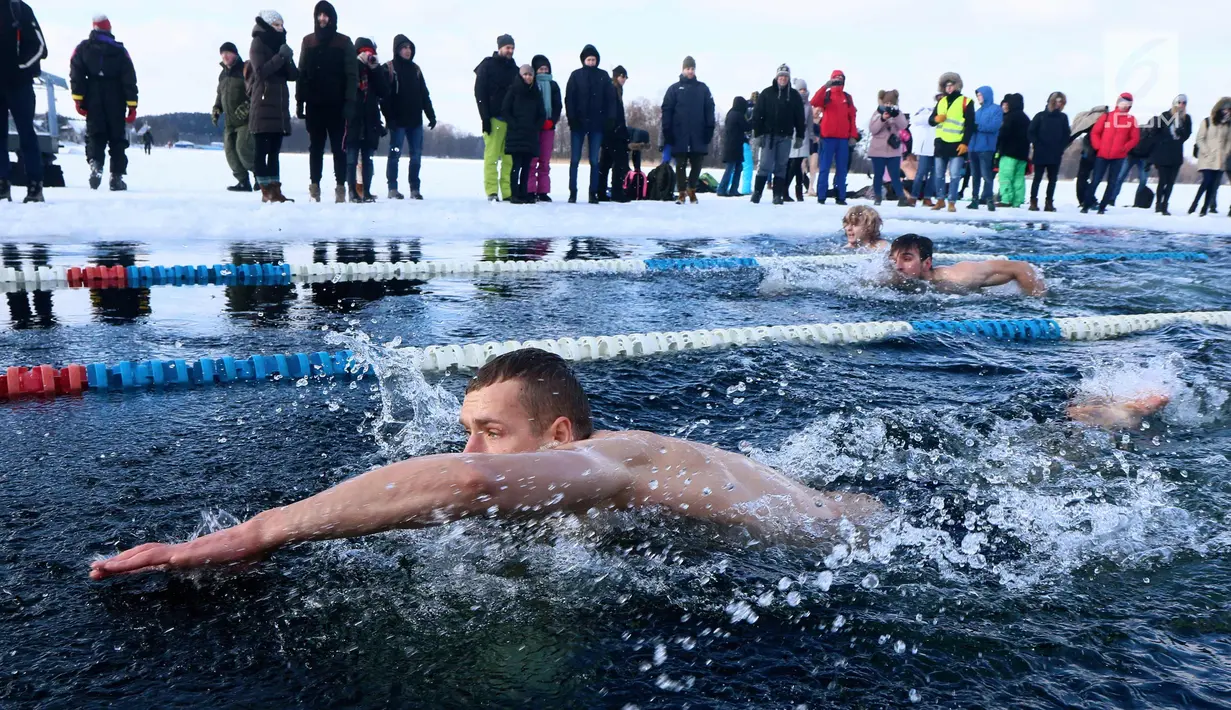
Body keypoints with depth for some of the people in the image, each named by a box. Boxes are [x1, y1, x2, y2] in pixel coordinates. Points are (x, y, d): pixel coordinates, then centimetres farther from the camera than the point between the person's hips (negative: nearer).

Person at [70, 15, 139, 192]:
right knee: (117, 138, 5)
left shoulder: (83, 48, 4)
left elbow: (76, 74, -3)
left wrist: (78, 99, -1)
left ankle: (95, 164, -23)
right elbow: (129, 79, -3)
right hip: (116, 102, -1)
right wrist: (132, 105, -2)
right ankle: (117, 177, 1)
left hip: (93, 100, 1)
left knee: (95, 135, 4)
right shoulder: (120, 50, 1)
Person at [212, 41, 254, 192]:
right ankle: (243, 181, 4)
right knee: (230, 150, 1)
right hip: (229, 121, 8)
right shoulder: (223, 74, 18)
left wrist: (247, 106, -25)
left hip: (245, 119, -8)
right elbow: (220, 94, 28)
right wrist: (216, 109, 13)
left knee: (243, 148, -19)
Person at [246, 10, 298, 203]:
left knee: (274, 151, 4)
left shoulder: (280, 44, 19)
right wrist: (280, 57, -16)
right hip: (263, 104, -7)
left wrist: (288, 58, -8)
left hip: (279, 105, 7)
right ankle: (266, 190, -9)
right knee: (261, 150, -7)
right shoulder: (258, 43, 0)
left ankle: (275, 190, 2)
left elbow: (293, 75, 10)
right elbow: (261, 71, -14)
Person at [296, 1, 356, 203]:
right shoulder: (308, 41, 11)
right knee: (316, 147, 5)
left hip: (336, 104, -3)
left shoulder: (344, 42, 3)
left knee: (338, 147, -2)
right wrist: (299, 101, 4)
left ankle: (340, 187, 1)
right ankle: (314, 187, 8)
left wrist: (349, 102, -12)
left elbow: (352, 75, -2)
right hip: (314, 104, 3)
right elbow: (301, 73, 10)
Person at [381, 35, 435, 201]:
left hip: (415, 119, 5)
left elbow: (424, 94, 16)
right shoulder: (389, 68, -1)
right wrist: (389, 117, -16)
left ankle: (415, 189, 11)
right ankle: (392, 188, 4)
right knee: (395, 153, -1)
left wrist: (431, 115, 8)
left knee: (416, 154, 4)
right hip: (398, 120, -5)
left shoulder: (415, 69, 14)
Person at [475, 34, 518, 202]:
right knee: (492, 155, -7)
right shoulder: (487, 65, 4)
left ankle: (508, 191, -1)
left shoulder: (514, 69, 18)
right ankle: (492, 192, -7)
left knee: (509, 157, -2)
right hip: (494, 118, -4)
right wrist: (485, 117, -11)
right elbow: (480, 92, -2)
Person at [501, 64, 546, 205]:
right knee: (517, 165, -8)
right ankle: (515, 195, -8)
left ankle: (524, 193, 8)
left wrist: (535, 127, 0)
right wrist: (515, 125, -11)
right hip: (516, 134, -4)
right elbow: (505, 111, -2)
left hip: (531, 135, 4)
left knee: (526, 166, 4)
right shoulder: (513, 90, 3)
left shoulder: (536, 93, 13)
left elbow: (542, 114, 14)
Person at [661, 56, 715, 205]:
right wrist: (667, 132, -7)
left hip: (698, 136, 1)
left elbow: (710, 110, 7)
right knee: (681, 165, 3)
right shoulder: (674, 88, 6)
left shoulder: (703, 88, 11)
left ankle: (691, 189, 25)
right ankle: (681, 192, 12)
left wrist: (709, 130, -3)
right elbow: (666, 111, 1)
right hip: (679, 136, -1)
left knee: (697, 164, 5)